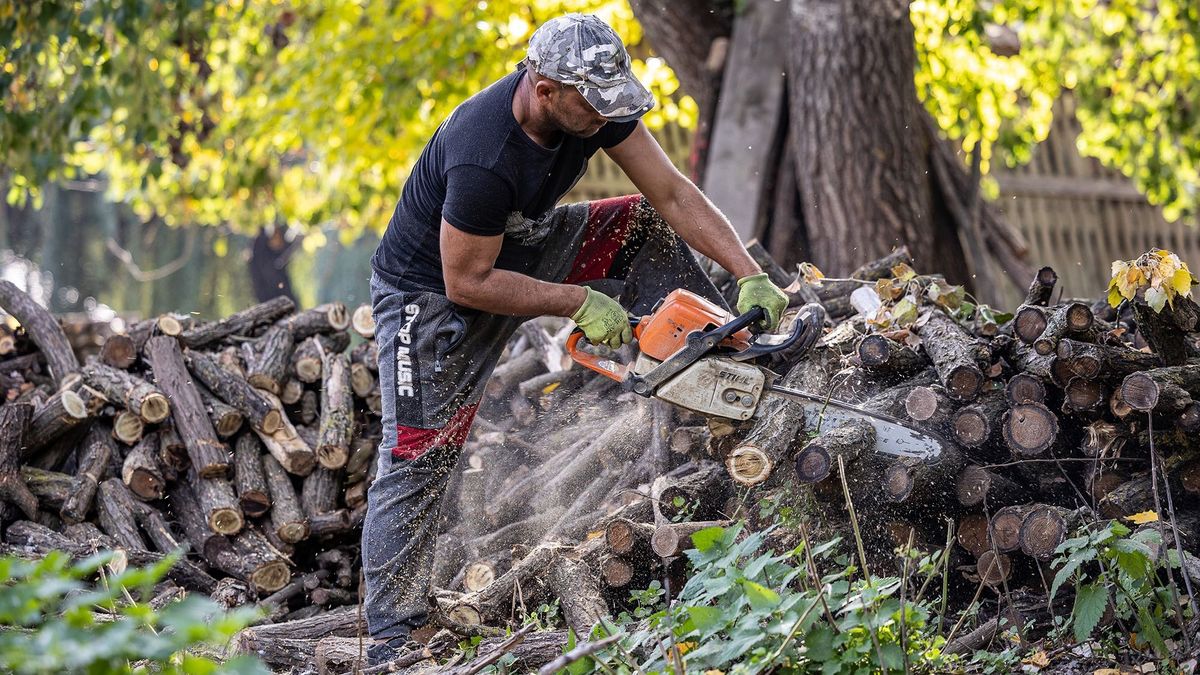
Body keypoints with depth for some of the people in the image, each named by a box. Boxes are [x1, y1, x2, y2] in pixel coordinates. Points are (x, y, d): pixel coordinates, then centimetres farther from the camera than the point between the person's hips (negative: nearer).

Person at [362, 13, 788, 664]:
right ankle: (389, 646, -7)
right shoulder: (483, 159, -38)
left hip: (521, 247, 8)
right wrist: (579, 303, -24)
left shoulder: (595, 103, -17)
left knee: (645, 222, -2)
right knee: (417, 463, -12)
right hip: (433, 289, -8)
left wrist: (751, 276, -21)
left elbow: (673, 195, -14)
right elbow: (468, 282, -29)